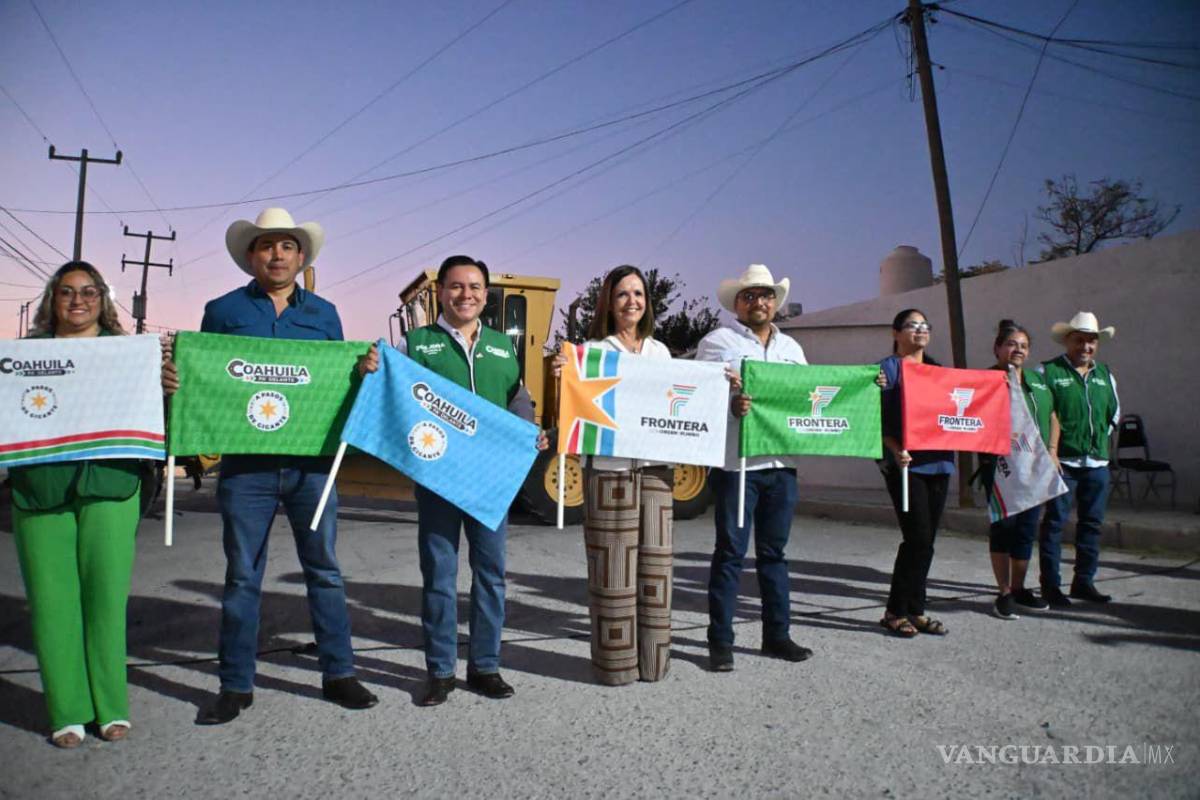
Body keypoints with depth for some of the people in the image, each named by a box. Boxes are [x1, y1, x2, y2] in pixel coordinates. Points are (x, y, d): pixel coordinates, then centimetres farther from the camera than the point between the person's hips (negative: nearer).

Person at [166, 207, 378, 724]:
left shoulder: (324, 314, 11)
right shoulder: (223, 311, 7)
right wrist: (174, 380, -13)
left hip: (312, 461, 1)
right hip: (246, 462, -1)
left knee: (324, 570, 8)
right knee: (242, 577, 7)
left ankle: (337, 674, 20)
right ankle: (236, 686, 20)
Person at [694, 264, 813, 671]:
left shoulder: (791, 347, 18)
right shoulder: (717, 342, 1)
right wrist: (730, 405, -25)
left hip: (781, 462, 5)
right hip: (735, 464, -5)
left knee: (774, 552, 13)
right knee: (730, 552, -1)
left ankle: (777, 634, 23)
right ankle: (720, 641, 8)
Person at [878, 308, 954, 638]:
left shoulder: (936, 370, 19)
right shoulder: (887, 369, -1)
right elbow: (877, 418, -9)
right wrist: (896, 451, -22)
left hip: (938, 461, 7)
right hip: (905, 463, -6)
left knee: (924, 540, 8)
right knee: (918, 538, -9)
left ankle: (913, 610, 18)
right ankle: (897, 611, 4)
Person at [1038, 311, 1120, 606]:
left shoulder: (1105, 374, 14)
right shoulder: (1049, 371, -4)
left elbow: (1114, 412, 26)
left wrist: (1101, 435, 15)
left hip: (1097, 462, 6)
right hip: (1062, 462, -6)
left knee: (1092, 523, 11)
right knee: (1055, 522, -4)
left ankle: (1084, 582, 21)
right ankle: (1050, 585, 3)